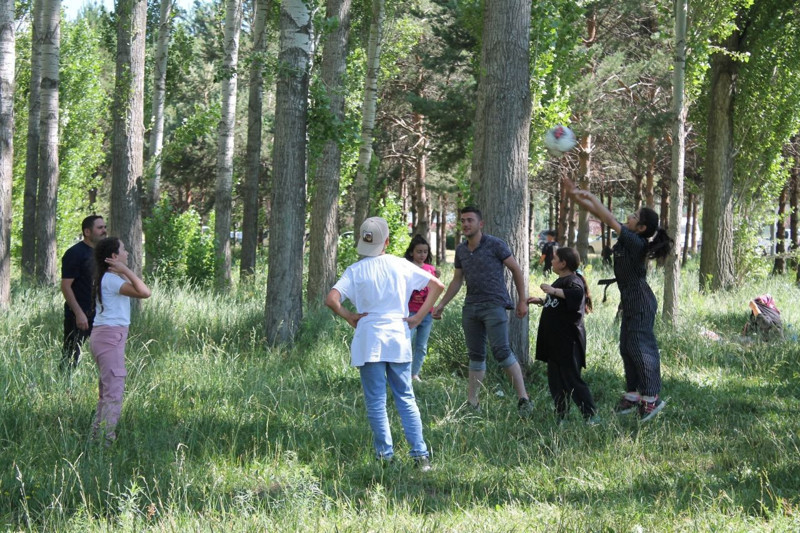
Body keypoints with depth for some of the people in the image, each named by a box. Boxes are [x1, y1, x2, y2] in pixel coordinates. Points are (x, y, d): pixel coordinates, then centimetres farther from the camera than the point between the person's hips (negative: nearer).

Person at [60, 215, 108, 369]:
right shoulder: (75, 253, -11)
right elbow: (66, 286, -15)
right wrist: (79, 313, -21)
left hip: (98, 314, 7)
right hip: (79, 316, -7)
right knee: (71, 357, -2)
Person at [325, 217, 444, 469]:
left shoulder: (355, 271, -4)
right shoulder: (401, 266, 2)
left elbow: (331, 299, -15)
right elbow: (437, 285, 3)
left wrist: (350, 317, 1)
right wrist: (418, 317, 5)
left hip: (369, 341, -2)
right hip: (398, 338, 2)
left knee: (376, 402, 4)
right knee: (406, 399, 9)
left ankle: (385, 455, 2)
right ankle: (420, 454, 4)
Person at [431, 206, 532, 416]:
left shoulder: (495, 245, -6)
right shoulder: (461, 250, 11)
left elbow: (516, 270, -1)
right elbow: (457, 281, 22)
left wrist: (522, 300, -2)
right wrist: (441, 304, 18)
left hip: (494, 306, -6)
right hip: (471, 308, 6)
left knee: (501, 350, -17)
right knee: (475, 355, 9)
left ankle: (523, 398, -16)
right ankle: (471, 402, 13)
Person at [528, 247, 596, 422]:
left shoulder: (573, 280, -13)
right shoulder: (561, 280, 18)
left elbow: (577, 293, -38)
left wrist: (553, 291, -34)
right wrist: (540, 301, 28)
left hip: (568, 341, -11)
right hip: (556, 342, 11)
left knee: (572, 379, -11)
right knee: (555, 380, 12)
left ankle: (591, 416, -10)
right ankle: (561, 416, 18)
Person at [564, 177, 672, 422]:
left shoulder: (635, 242, -19)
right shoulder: (627, 239, 6)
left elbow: (608, 219, -22)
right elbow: (601, 215, 10)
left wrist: (591, 197, -12)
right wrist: (576, 196, 8)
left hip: (640, 303, -10)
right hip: (631, 301, 10)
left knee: (640, 347, -9)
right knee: (627, 348, 13)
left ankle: (651, 398, -6)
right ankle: (633, 395, 19)